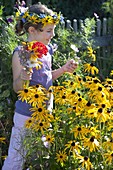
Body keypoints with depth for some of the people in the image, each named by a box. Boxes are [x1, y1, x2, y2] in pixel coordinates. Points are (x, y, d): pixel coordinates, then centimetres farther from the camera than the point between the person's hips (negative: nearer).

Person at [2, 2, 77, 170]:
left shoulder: (48, 49, 3)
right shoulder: (21, 53, -18)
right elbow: (17, 88, -14)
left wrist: (63, 69, 4)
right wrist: (22, 78, -35)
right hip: (26, 115, -7)